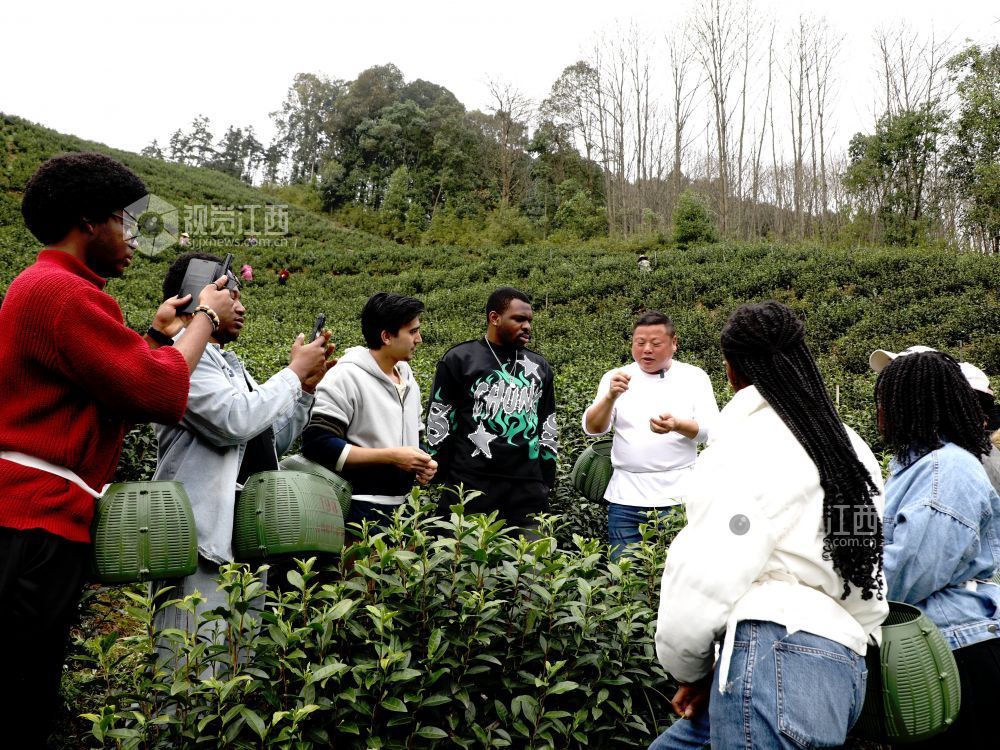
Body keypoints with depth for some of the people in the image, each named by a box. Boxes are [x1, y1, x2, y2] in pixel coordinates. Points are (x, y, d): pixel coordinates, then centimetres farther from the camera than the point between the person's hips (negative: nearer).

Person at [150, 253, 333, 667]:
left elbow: (273, 440, 25)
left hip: (247, 535, 10)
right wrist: (294, 372, -9)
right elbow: (235, 420, -23)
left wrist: (307, 386, 11)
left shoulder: (229, 361, 22)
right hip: (204, 536, -10)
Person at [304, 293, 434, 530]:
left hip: (403, 508, 7)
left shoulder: (408, 380, 13)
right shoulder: (346, 376, -11)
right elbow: (318, 444, -20)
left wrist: (423, 462, 2)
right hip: (361, 511, -7)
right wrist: (391, 456, -20)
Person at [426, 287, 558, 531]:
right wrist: (445, 481, 0)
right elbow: (438, 424, 3)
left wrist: (547, 481, 16)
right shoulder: (459, 359, 2)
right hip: (469, 490, -4)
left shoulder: (539, 366, 16)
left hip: (527, 493, 4)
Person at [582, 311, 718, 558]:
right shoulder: (616, 377, 7)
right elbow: (592, 428, -3)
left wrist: (677, 425, -24)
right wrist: (611, 397, -23)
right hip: (626, 498, 1)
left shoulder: (694, 376, 5)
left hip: (679, 496, -1)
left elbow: (712, 430, -4)